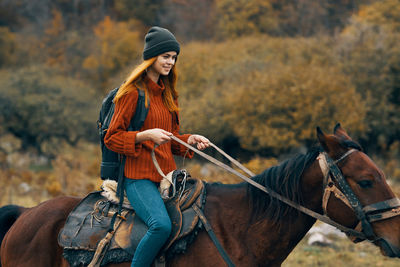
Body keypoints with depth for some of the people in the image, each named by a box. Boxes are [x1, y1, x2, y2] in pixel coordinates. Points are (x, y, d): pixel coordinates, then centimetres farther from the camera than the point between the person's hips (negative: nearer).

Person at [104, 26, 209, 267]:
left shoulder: (167, 93, 18)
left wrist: (190, 139, 4)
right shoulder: (133, 92, -6)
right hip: (139, 176, -8)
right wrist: (146, 135, -21)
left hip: (167, 173, 8)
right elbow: (112, 138, -7)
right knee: (161, 224, -30)